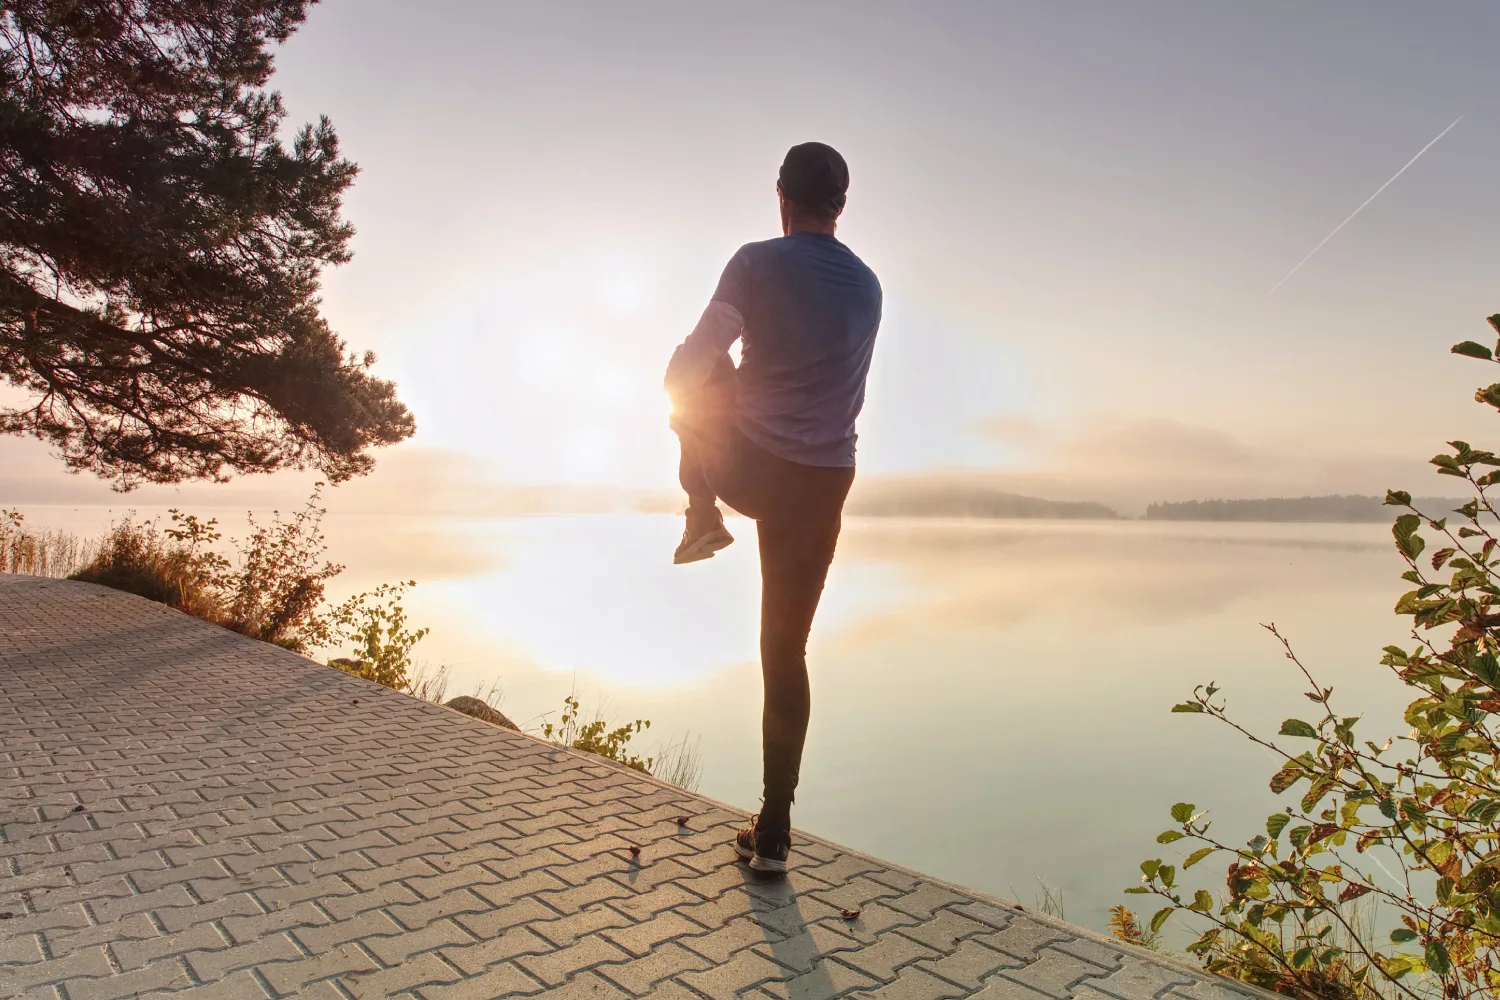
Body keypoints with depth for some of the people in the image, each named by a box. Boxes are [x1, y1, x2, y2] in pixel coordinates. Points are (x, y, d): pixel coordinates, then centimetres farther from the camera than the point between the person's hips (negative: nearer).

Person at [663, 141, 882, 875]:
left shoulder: (759, 264, -8)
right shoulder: (867, 286, 10)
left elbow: (688, 365, -9)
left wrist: (683, 394, 13)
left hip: (752, 468, -4)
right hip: (826, 481, 4)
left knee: (700, 388, 29)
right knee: (785, 648, 11)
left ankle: (702, 517, 23)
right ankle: (773, 832, 13)